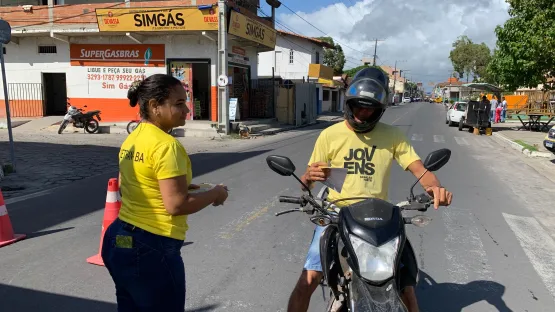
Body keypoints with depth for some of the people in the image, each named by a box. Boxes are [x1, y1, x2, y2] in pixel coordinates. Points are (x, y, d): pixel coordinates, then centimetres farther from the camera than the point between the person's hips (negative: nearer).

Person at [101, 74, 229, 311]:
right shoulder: (166, 145, -20)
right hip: (150, 250, -9)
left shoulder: (132, 139, 7)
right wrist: (214, 194, -8)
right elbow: (176, 205, -23)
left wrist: (179, 187, 12)